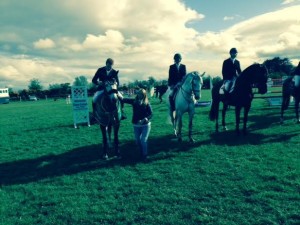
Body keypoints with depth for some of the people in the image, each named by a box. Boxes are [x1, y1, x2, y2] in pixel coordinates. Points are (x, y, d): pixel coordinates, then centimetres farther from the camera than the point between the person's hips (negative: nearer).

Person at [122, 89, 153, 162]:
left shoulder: (147, 103, -8)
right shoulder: (134, 101, -1)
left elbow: (151, 114, -14)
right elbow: (123, 100, -6)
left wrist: (144, 119, -29)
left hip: (146, 125, -3)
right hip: (136, 125, 3)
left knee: (143, 140, -11)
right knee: (137, 141, 12)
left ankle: (145, 155, 9)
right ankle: (142, 153, 37)